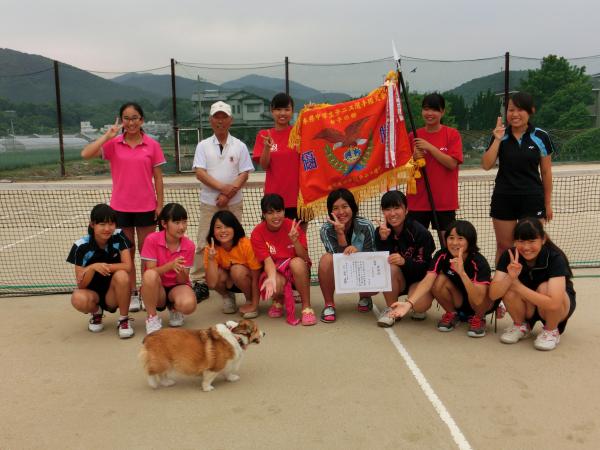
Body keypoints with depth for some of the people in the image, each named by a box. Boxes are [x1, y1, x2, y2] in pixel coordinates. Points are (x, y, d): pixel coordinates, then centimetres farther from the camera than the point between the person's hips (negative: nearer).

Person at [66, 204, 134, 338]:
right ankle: (97, 312, 4)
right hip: (92, 293, 0)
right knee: (78, 299, -34)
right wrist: (93, 267, -35)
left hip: (114, 294, 0)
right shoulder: (81, 246, -15)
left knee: (121, 275, -32)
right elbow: (81, 284, -16)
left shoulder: (119, 237, -12)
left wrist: (103, 267, -26)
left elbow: (128, 266, -19)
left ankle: (124, 320, -10)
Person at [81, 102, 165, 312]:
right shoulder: (113, 144, 0)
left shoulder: (152, 145, -2)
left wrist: (160, 204, -2)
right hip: (120, 207, 1)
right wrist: (108, 135, -14)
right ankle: (132, 295, 20)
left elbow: (157, 177, 1)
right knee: (127, 252, 10)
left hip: (146, 207, -1)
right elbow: (85, 154, -13)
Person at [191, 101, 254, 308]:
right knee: (203, 244, 1)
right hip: (209, 203, 1)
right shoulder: (203, 146, 5)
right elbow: (200, 173, -4)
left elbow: (244, 174, 0)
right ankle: (200, 282, 9)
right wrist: (223, 187, -16)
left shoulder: (239, 146, 5)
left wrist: (228, 195, -12)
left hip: (233, 203, 0)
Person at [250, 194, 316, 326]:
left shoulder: (293, 226, -11)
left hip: (296, 270, 0)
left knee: (297, 262, -35)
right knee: (277, 284, -35)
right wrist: (271, 278, -38)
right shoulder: (257, 233, -10)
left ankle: (307, 307, -20)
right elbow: (268, 260, -17)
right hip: (274, 272, 0)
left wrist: (295, 241, -33)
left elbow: (305, 258, -14)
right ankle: (279, 301, 5)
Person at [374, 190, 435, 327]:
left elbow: (425, 266, -20)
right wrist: (384, 239, -34)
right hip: (397, 281, 2)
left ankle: (419, 310, 8)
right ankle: (391, 309, -11)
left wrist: (404, 261, -40)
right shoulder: (380, 232, -10)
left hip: (419, 279, -2)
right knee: (389, 268, -32)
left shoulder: (420, 232, -19)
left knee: (420, 305, -32)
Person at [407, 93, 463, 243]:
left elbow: (452, 163, -13)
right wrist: (414, 158, -11)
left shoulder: (452, 134, -1)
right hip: (417, 200, 2)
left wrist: (429, 147, -18)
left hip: (444, 201, -2)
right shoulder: (413, 136, 6)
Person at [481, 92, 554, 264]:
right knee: (504, 246, 8)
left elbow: (546, 172, 3)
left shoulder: (541, 137, -2)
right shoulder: (500, 135, 1)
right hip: (503, 199, 1)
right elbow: (486, 165, -7)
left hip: (532, 200, -1)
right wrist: (497, 140, -14)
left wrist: (548, 203, 5)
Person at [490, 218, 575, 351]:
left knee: (544, 288, -33)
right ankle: (521, 325, 4)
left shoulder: (555, 258, -29)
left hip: (559, 308, -3)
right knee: (510, 290, -27)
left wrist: (518, 286, -33)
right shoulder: (509, 256, -18)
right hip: (528, 306, 3)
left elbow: (553, 303, -41)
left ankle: (551, 331, -5)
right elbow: (493, 294, -25)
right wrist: (510, 277, -43)